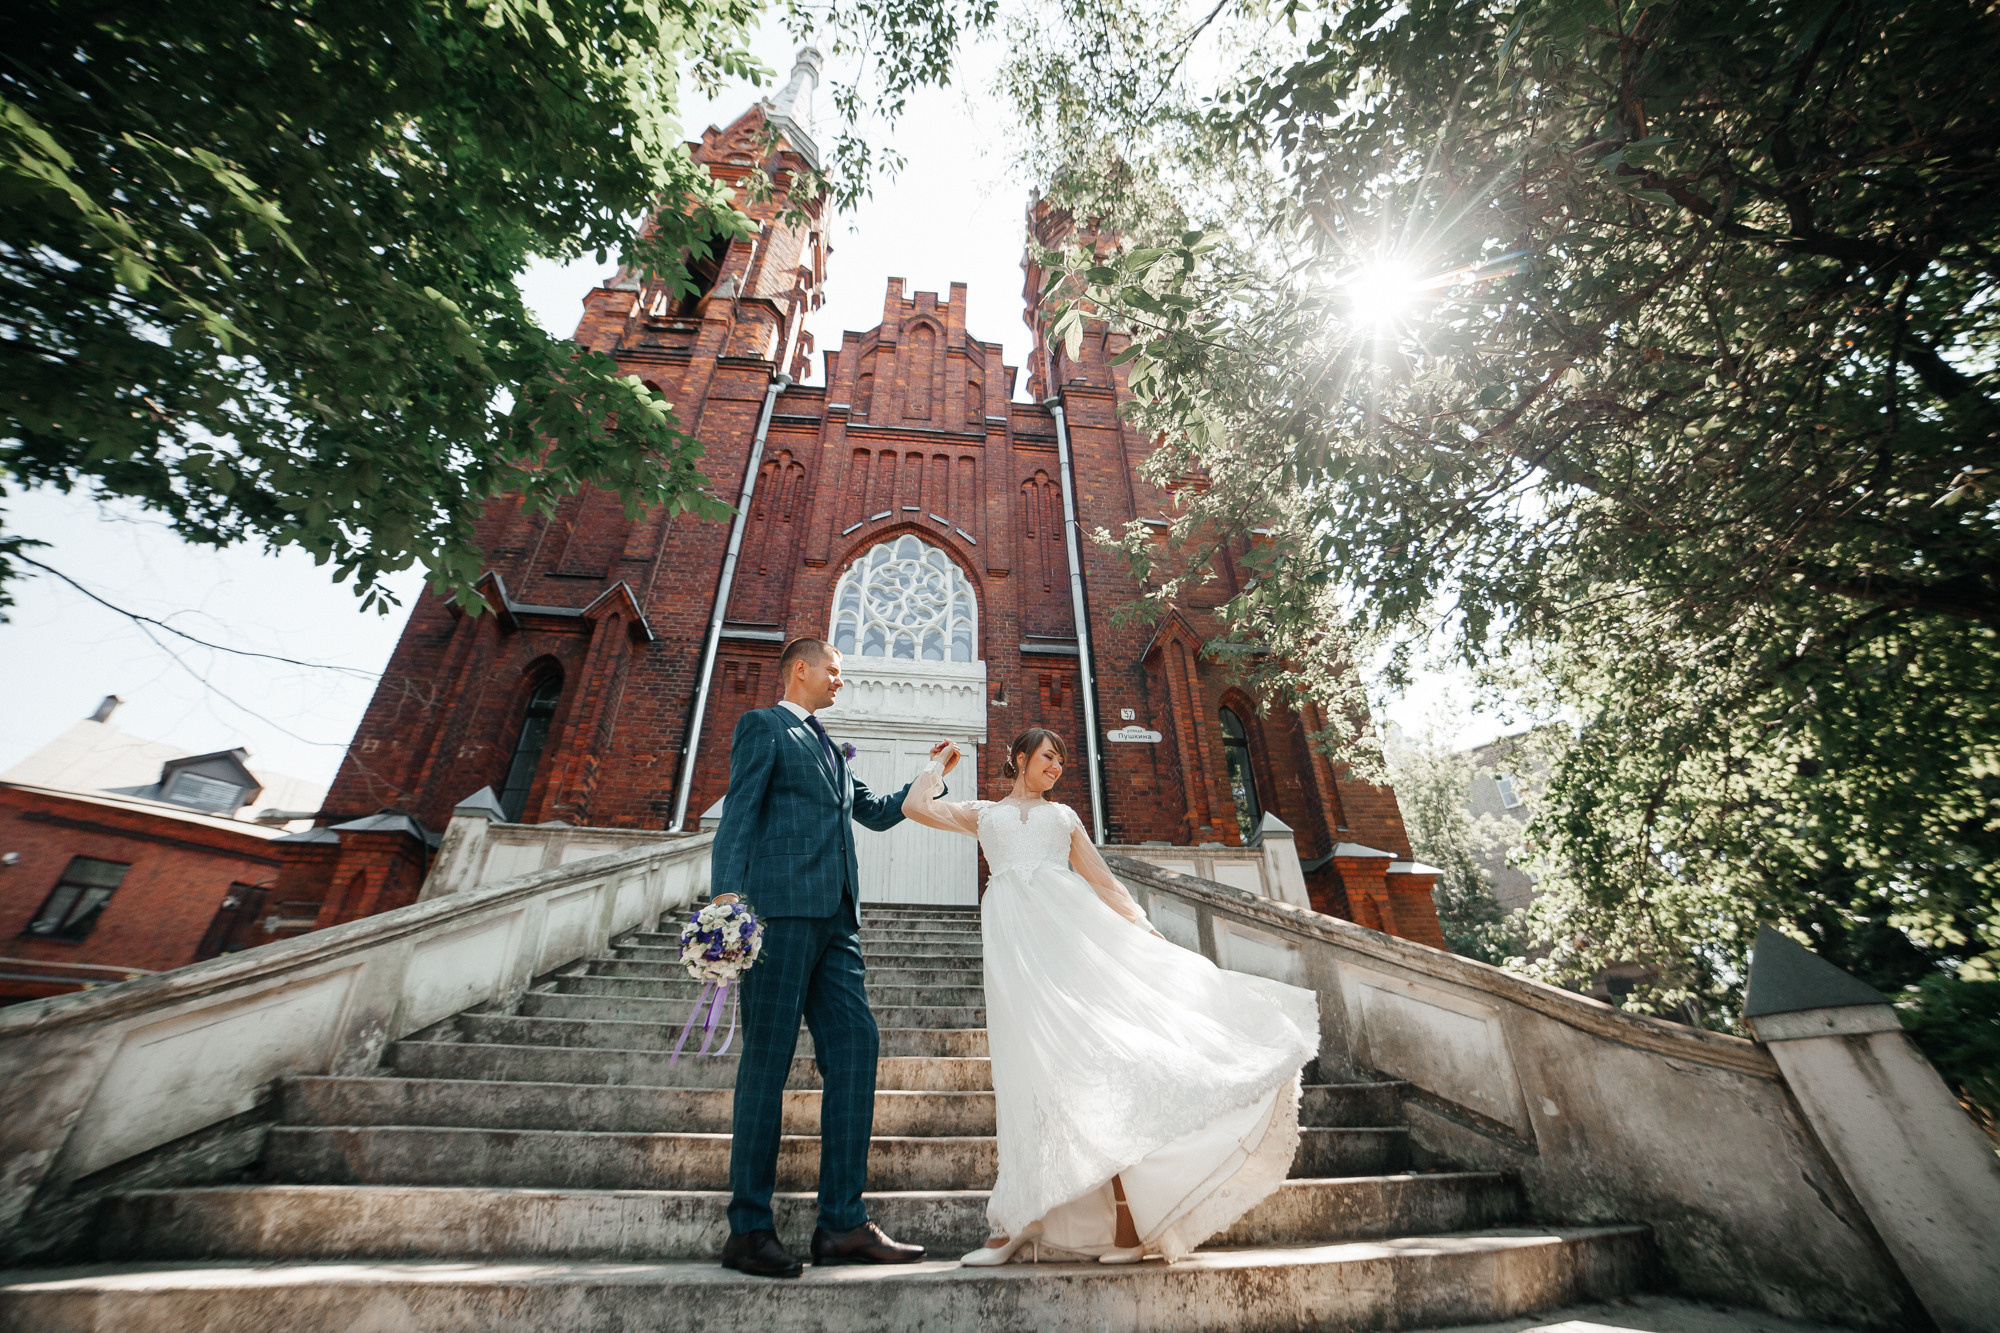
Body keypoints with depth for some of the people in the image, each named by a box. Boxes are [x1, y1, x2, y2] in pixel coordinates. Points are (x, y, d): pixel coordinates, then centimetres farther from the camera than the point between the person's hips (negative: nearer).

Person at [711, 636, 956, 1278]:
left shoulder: (829, 748, 28)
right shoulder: (763, 726, 5)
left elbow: (876, 812, 31)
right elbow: (738, 815, -6)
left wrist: (930, 777, 20)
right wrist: (727, 898, -17)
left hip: (835, 918, 8)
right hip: (782, 910, -7)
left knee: (854, 1045, 1)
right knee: (768, 1058, -2)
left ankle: (842, 1224, 8)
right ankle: (749, 1229, 10)